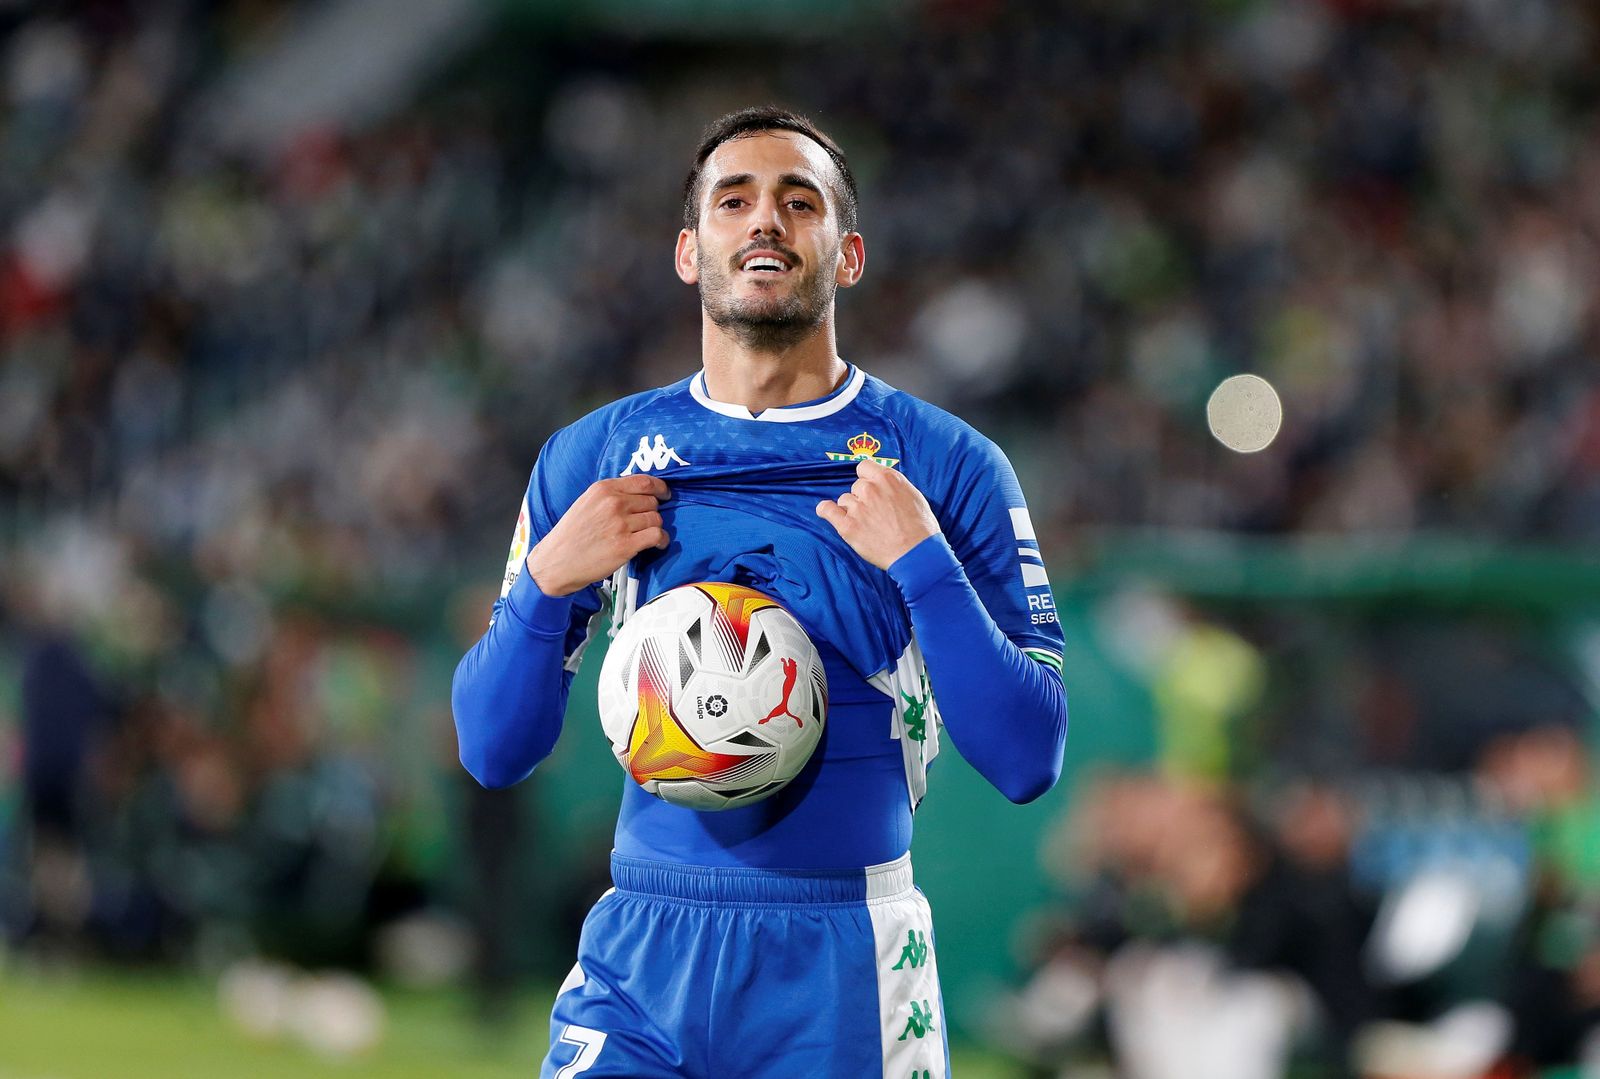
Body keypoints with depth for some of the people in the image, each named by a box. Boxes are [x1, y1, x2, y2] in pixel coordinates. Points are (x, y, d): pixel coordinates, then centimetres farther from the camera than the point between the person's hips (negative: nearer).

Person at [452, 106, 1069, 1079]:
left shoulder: (946, 467, 0)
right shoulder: (593, 460, 7)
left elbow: (1028, 764, -6)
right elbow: (493, 753, 7)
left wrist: (922, 563, -15)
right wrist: (547, 581, -9)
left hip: (845, 965, -1)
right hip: (642, 960, 1)